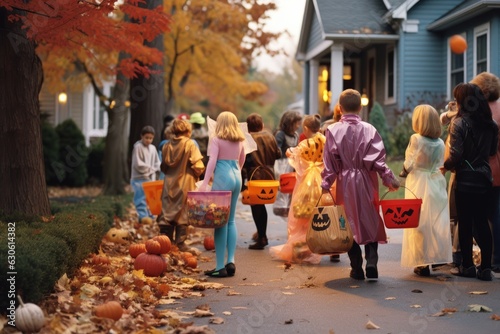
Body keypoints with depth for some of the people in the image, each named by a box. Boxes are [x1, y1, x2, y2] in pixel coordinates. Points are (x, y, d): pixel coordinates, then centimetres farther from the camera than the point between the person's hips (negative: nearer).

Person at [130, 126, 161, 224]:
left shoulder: (153, 148, 11)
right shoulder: (138, 147, -9)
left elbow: (157, 164, 15)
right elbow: (138, 164, -14)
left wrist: (152, 171, -4)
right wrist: (150, 168, -7)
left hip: (150, 178, 6)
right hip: (139, 178, -6)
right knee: (141, 198, -10)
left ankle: (149, 216, 13)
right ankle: (143, 216, -10)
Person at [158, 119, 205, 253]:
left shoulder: (167, 145, 3)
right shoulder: (189, 144, -11)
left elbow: (163, 167, 11)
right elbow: (198, 166, -15)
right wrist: (196, 174, 4)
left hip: (169, 184, 4)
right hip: (185, 185, -4)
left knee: (167, 212, 10)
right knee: (182, 214, 3)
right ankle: (180, 243, 4)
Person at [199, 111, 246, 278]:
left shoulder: (216, 140, -5)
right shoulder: (239, 141, 13)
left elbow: (212, 161, -16)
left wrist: (205, 183, -21)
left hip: (222, 179, -6)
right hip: (236, 178, 6)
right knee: (231, 220, 13)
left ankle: (220, 267, -4)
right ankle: (231, 261, 7)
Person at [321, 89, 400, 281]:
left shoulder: (333, 130, -5)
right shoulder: (369, 129, -4)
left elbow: (329, 161, -6)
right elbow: (377, 159, -7)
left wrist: (326, 184, -2)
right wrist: (389, 179, -2)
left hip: (345, 183, 0)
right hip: (366, 181, 0)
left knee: (350, 224, 9)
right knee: (371, 222, 10)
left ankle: (357, 268, 12)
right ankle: (371, 263, -4)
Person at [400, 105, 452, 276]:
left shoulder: (416, 139, -11)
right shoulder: (440, 143, 3)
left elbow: (408, 165, -9)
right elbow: (441, 165, 7)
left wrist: (405, 169, 11)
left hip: (418, 185, -4)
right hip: (437, 183, 4)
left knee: (420, 223, 0)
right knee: (437, 222, 9)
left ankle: (422, 263, 0)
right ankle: (438, 257, 10)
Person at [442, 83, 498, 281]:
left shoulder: (460, 123, -12)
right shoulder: (490, 124, 6)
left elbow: (455, 155, -17)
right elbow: (492, 151, 16)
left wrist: (445, 166, 1)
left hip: (465, 180, -5)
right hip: (484, 178, 5)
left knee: (465, 223, 5)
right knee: (482, 222, 8)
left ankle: (467, 266, 11)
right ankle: (486, 267, 8)